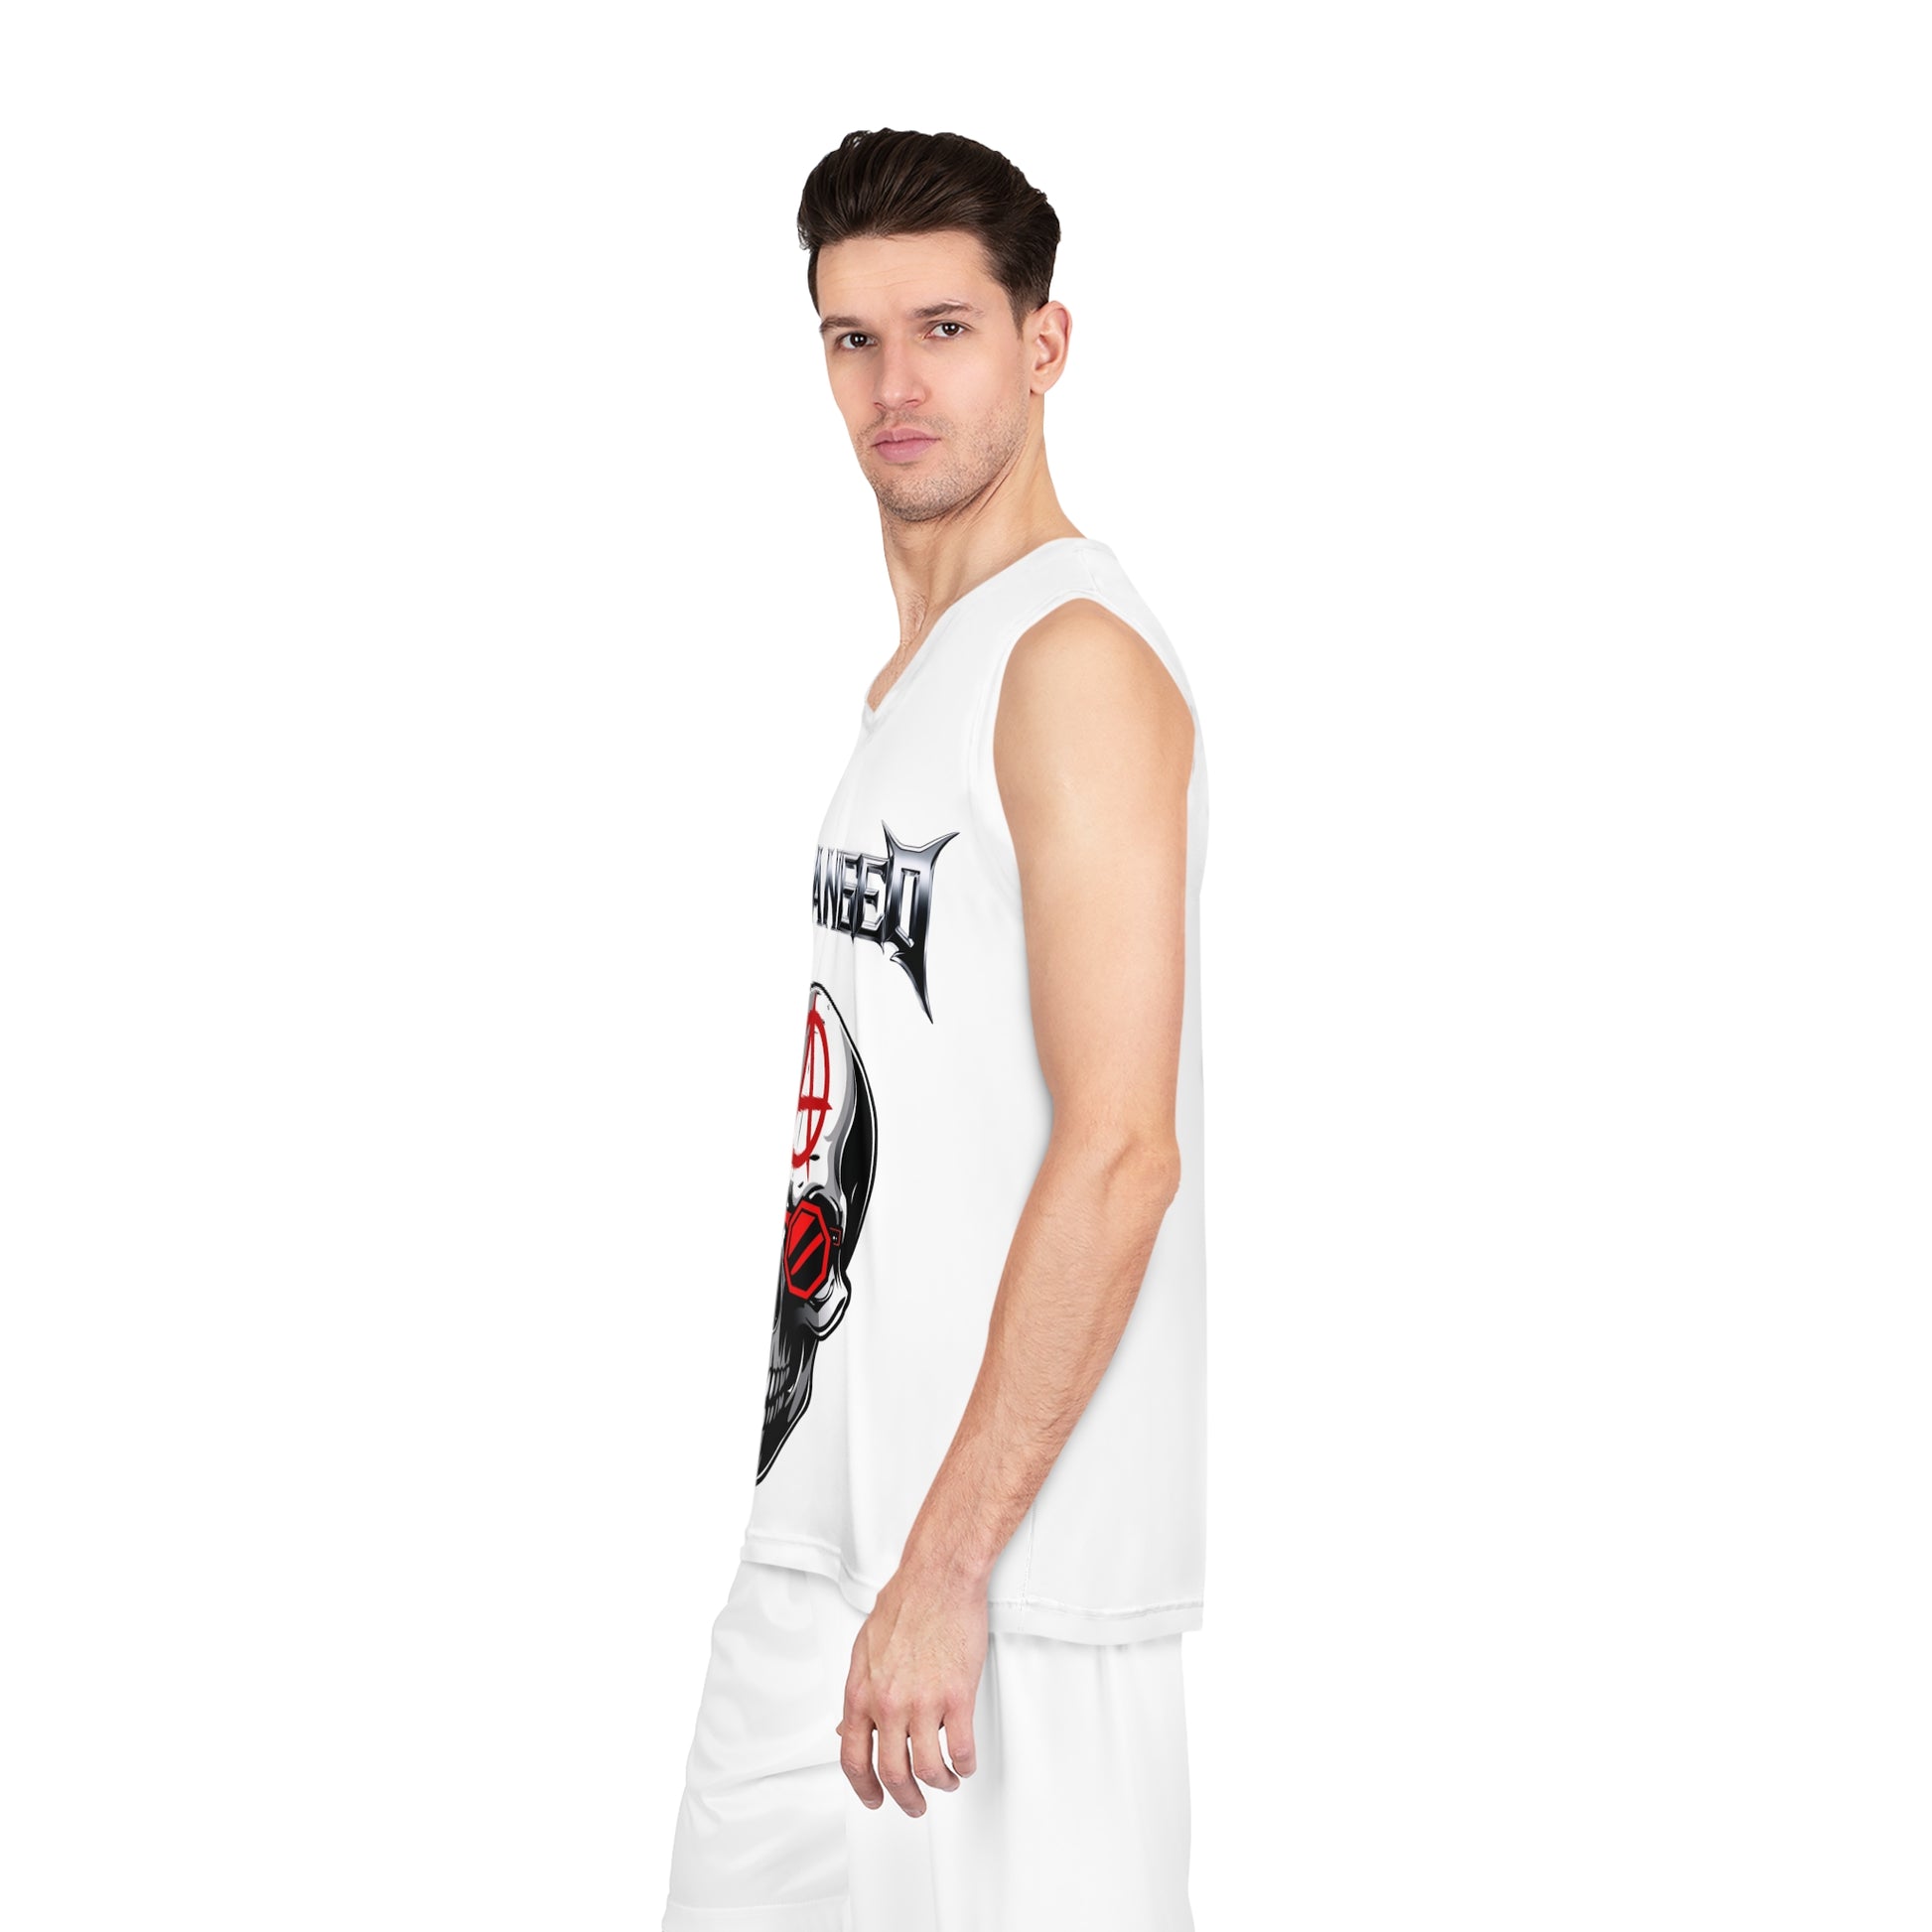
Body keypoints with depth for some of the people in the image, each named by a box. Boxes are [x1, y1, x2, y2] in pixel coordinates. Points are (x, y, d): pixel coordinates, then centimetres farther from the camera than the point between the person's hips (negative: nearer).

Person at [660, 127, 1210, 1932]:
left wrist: (947, 1562, -22)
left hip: (1006, 1571, -9)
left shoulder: (1077, 658, -13)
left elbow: (1120, 1152, -20)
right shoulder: (913, 669, 16)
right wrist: (843, 1536, 19)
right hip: (813, 1539, 9)